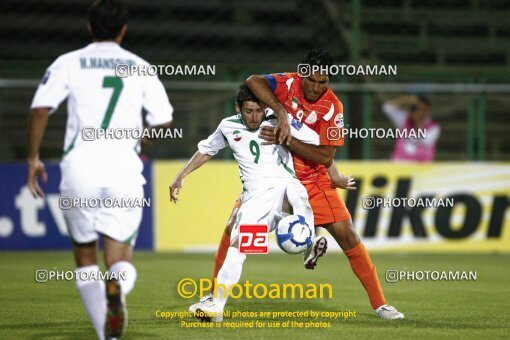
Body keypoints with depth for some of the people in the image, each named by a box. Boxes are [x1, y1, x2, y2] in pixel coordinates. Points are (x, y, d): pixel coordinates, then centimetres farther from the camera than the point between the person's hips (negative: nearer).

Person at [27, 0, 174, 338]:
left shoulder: (68, 63, 8)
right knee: (121, 259, 5)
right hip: (124, 167, 0)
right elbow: (163, 120, 9)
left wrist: (33, 158, 6)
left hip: (80, 167, 0)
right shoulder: (140, 67, 12)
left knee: (85, 256, 17)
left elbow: (41, 109, -3)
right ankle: (116, 287, -32)